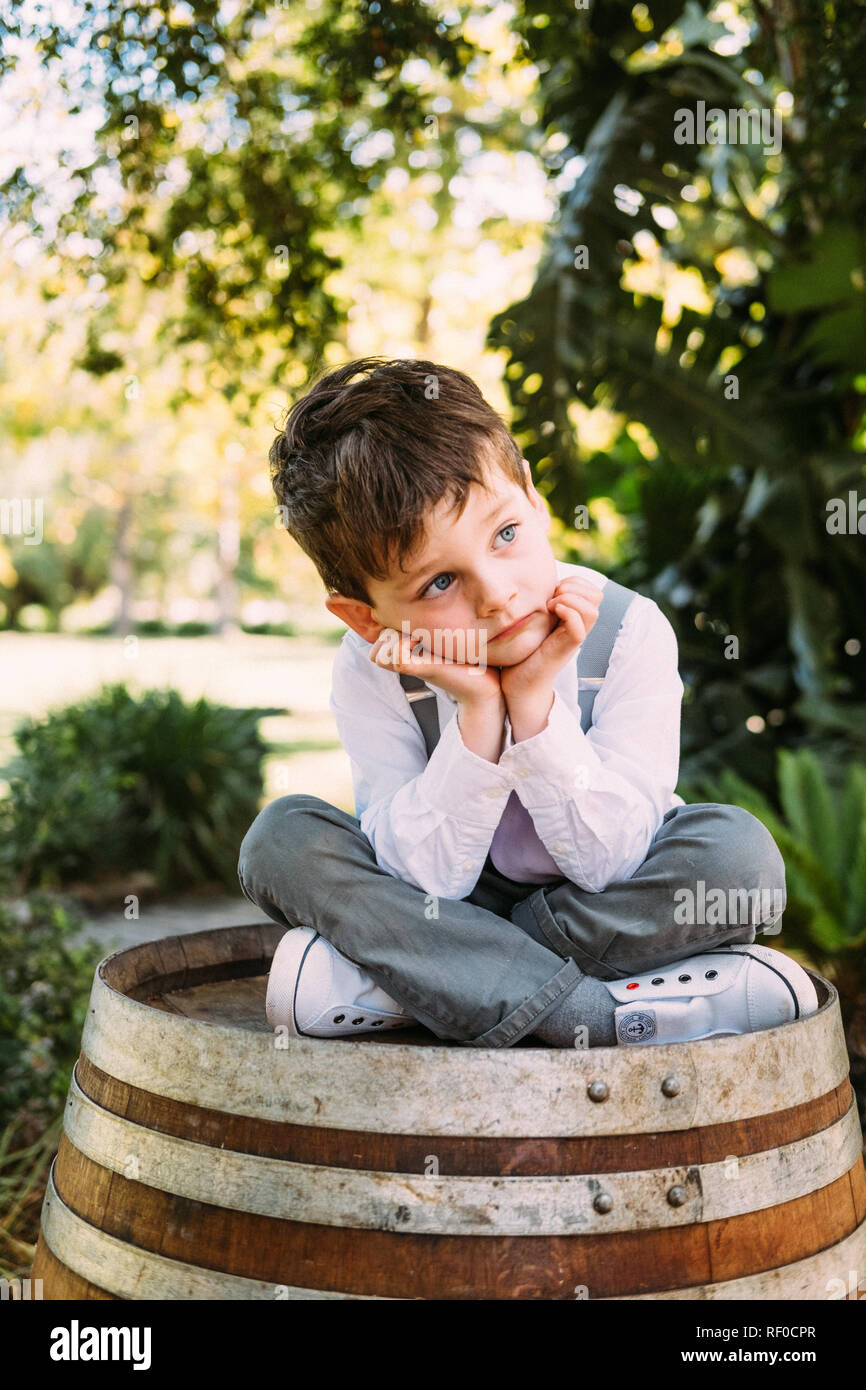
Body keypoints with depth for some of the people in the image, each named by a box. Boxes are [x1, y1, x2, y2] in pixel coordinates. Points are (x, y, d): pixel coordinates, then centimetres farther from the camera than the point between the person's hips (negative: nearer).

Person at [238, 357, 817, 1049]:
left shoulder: (630, 633, -21)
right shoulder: (371, 673, -19)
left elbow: (609, 864, -23)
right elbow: (431, 879, -23)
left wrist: (534, 703, -34)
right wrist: (478, 717, -34)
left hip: (597, 906, 0)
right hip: (445, 904, 1)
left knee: (739, 850, -30)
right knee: (283, 837, -23)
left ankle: (381, 979, -25)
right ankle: (599, 1012, -29)